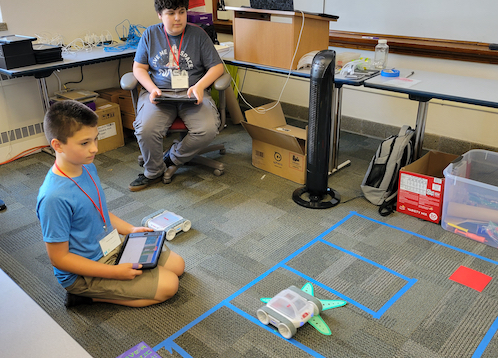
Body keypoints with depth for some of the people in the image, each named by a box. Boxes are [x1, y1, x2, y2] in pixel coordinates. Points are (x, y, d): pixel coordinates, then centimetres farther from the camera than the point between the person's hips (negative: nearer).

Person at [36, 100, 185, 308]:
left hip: (112, 245, 9)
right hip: (84, 272, -9)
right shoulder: (54, 197, -30)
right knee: (167, 285, -12)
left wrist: (130, 229, 4)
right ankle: (87, 295, -2)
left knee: (177, 265, 11)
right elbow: (58, 258, -23)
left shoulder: (88, 168, -2)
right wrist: (114, 272, -23)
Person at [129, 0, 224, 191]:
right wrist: (152, 89, -8)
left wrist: (199, 86, -13)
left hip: (192, 94, 0)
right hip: (159, 93, 0)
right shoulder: (150, 34, 9)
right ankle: (153, 172, 1)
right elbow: (139, 68, 12)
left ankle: (172, 158, 1)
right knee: (146, 129, -29)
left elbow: (217, 67, 5)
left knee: (208, 130, -28)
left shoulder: (197, 34, 6)